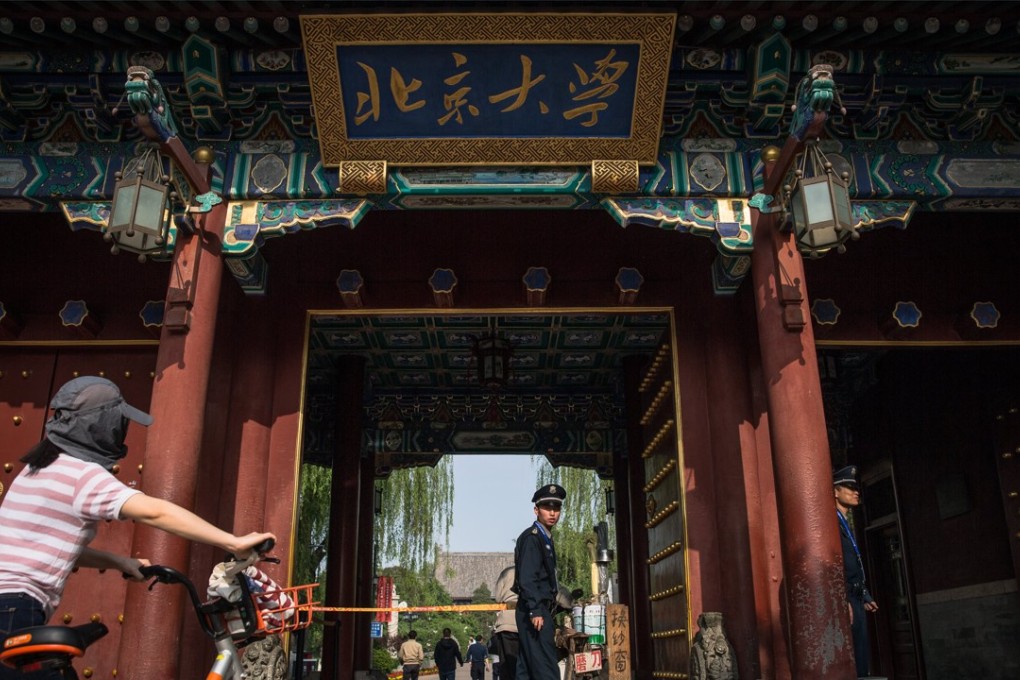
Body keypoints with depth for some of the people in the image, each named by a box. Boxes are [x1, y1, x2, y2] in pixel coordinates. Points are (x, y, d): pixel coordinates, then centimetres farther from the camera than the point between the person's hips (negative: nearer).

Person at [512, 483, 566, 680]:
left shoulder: (545, 538, 19)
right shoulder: (531, 538, -10)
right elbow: (527, 578, -19)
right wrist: (535, 611, -24)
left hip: (538, 610, 10)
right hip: (535, 611, -10)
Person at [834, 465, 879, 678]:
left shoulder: (846, 524, 21)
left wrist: (865, 597, 19)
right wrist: (842, 600, -23)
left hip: (854, 599, 10)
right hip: (843, 600, -10)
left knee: (861, 658, 12)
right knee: (850, 660, -8)